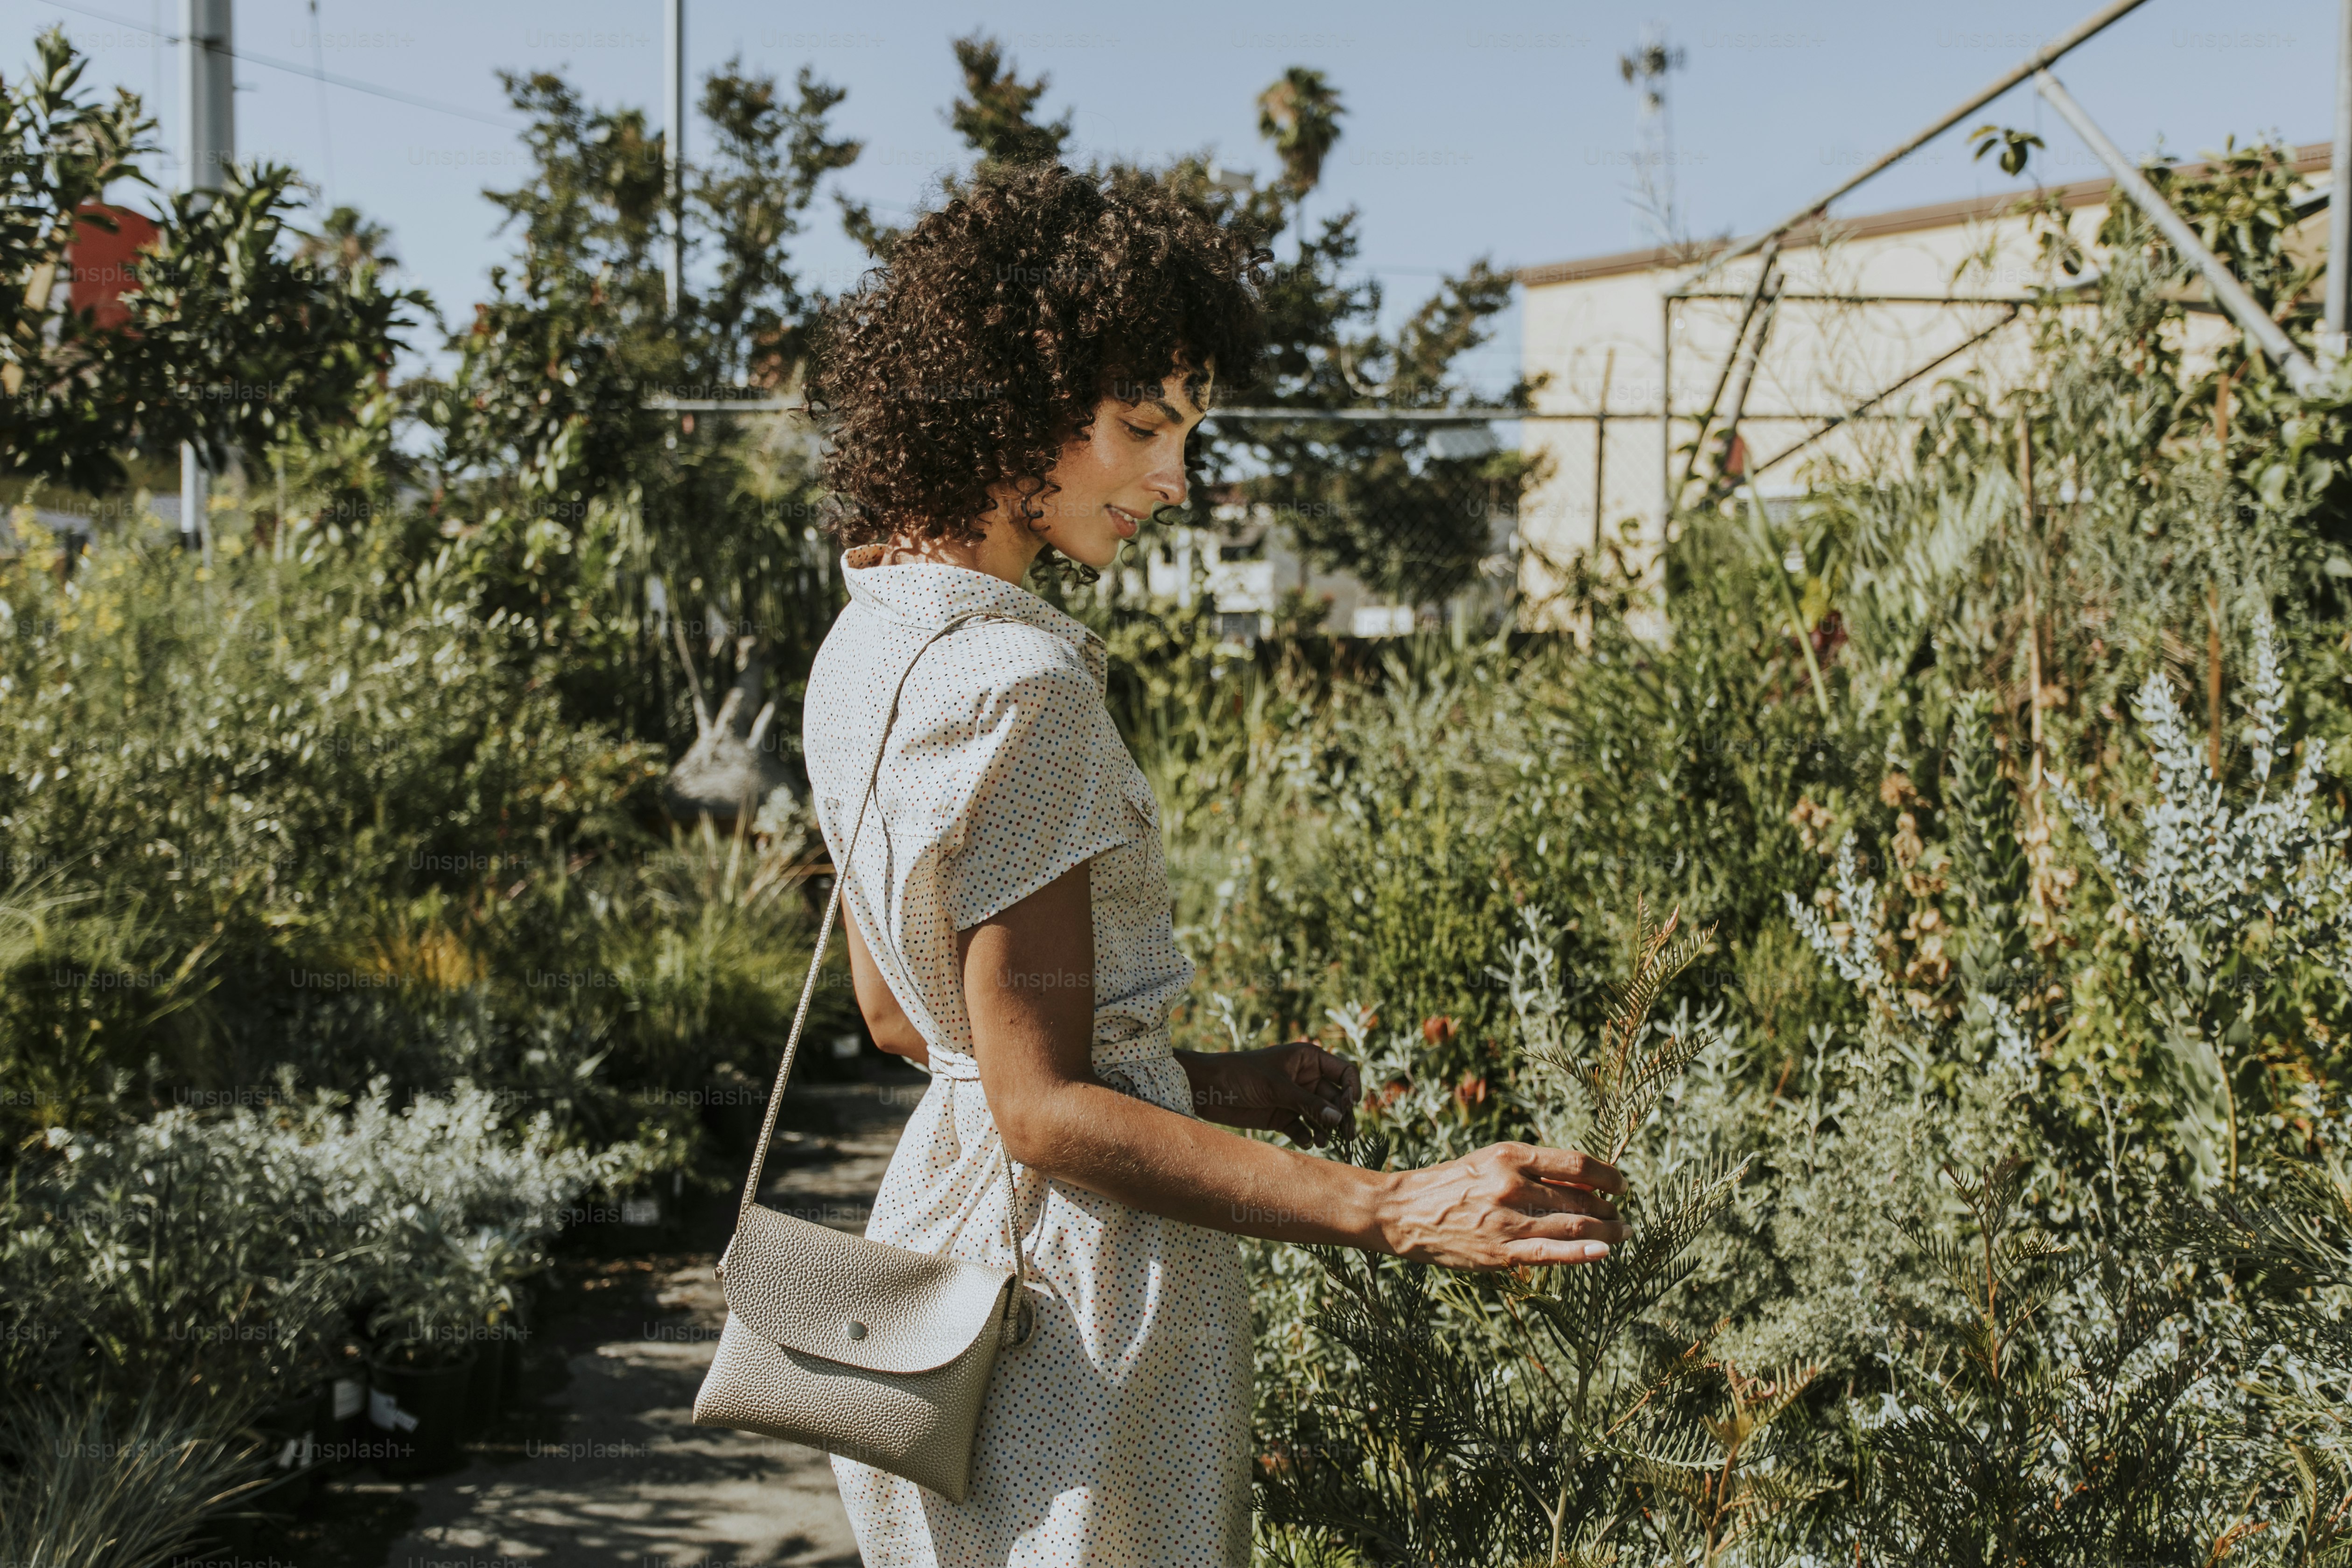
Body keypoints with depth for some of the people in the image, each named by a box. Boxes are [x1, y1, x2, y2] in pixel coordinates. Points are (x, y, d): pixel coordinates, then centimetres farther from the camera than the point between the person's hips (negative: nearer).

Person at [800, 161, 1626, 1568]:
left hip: (943, 1207, 9)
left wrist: (1211, 1082, 16)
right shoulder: (1015, 687, -23)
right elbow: (1046, 1108, -23)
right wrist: (1398, 1212, -26)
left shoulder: (872, 636, 6)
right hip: (1077, 1289, -9)